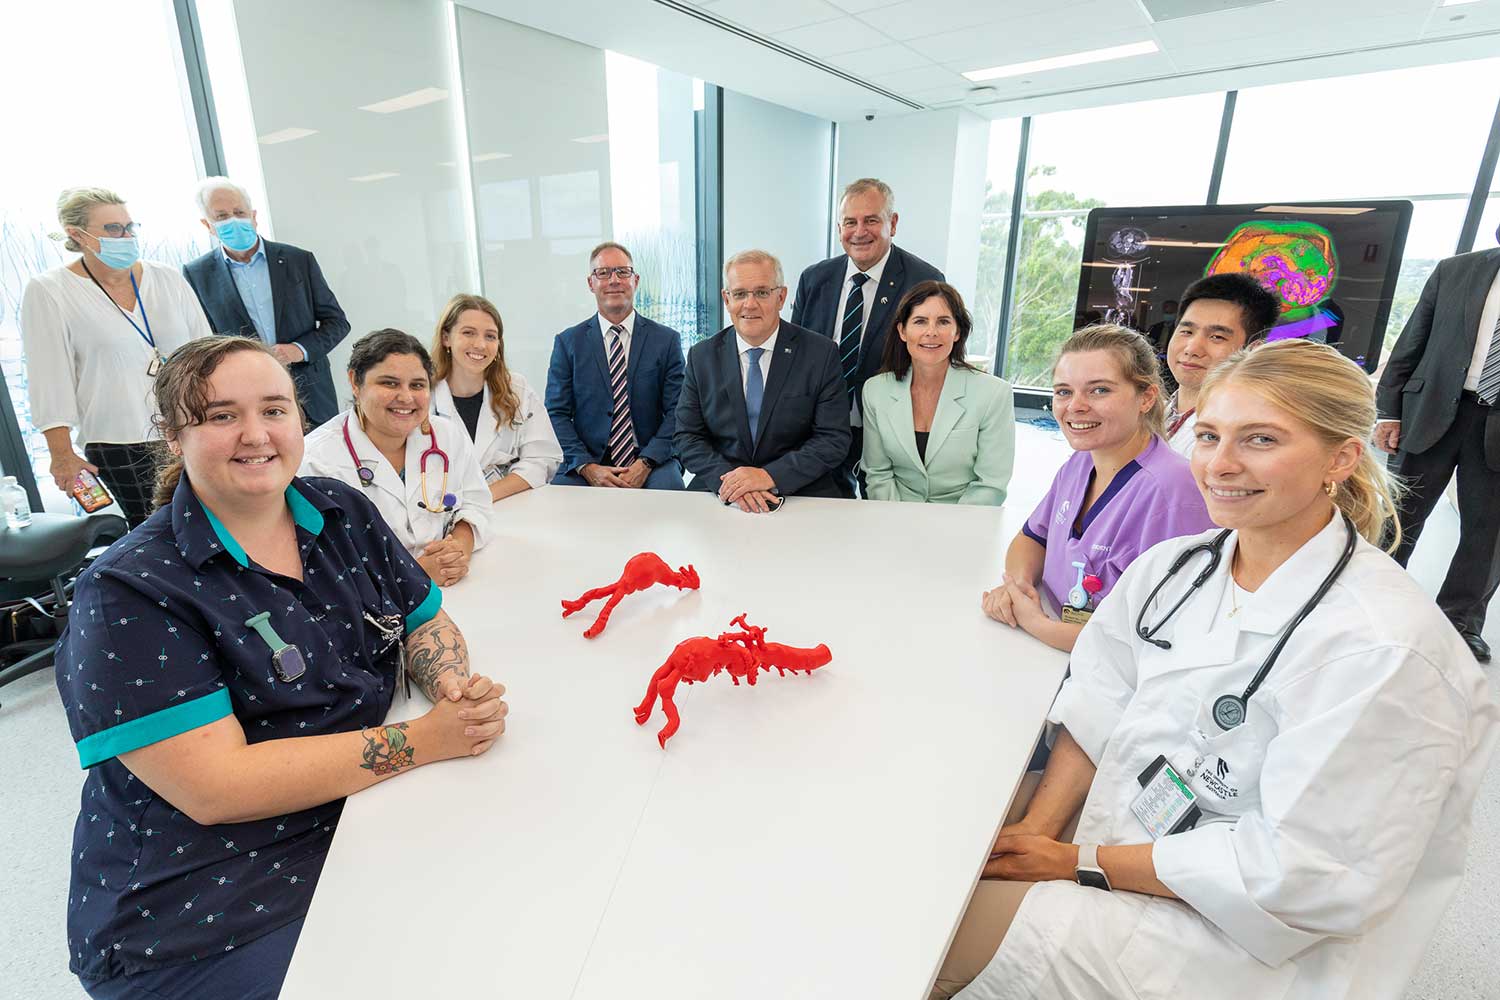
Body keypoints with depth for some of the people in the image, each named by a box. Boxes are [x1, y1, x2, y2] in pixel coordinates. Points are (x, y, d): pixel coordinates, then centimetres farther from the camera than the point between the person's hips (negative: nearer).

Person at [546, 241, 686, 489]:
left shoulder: (667, 340, 6)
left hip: (650, 462, 0)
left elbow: (677, 412, 0)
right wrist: (587, 467, -12)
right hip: (585, 464, 1)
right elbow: (556, 413, 3)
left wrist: (645, 463, -14)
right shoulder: (568, 342, 8)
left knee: (668, 487, -31)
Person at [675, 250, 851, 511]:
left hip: (804, 494, -1)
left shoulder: (821, 353, -2)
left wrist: (770, 476, -17)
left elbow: (834, 440, -5)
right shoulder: (701, 357, 5)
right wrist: (727, 480, -15)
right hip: (719, 491, 1)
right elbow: (687, 436, 3)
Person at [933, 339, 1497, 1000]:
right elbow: (1095, 712, 0)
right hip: (1108, 834, 6)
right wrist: (1037, 828, -14)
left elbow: (1301, 875, -22)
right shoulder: (1169, 568, -1)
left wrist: (1083, 864, -19)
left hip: (1240, 944, -6)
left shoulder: (1379, 648, -23)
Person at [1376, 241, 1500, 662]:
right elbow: (1411, 342, 4)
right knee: (1403, 510, 8)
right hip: (1433, 412, 0)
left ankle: (1462, 620, 22)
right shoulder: (1455, 271, 3)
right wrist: (1389, 410, -1)